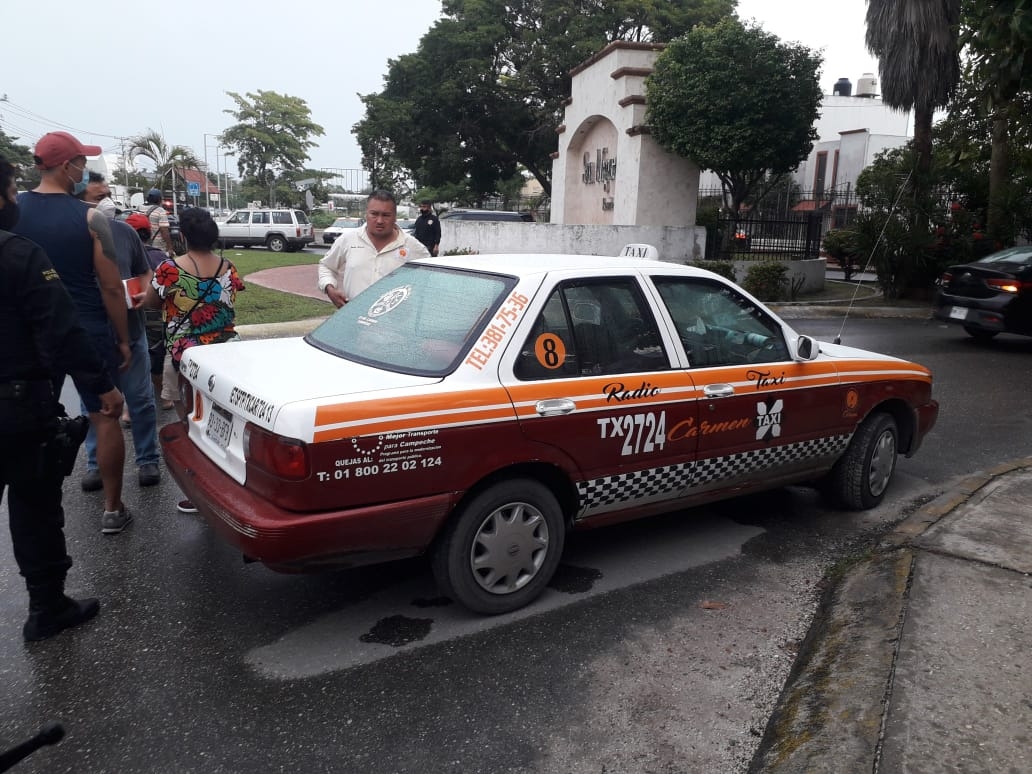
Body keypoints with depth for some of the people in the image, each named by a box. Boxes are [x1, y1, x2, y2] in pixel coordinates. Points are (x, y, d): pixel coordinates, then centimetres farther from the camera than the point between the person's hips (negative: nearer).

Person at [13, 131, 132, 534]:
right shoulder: (90, 218, -12)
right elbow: (111, 288, -11)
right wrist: (123, 339, -1)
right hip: (89, 333, -3)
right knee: (105, 419, 8)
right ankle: (112, 509, 13)